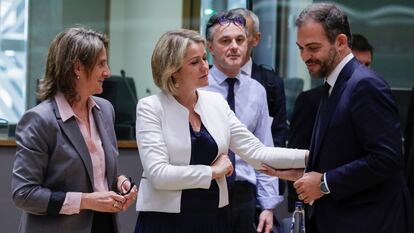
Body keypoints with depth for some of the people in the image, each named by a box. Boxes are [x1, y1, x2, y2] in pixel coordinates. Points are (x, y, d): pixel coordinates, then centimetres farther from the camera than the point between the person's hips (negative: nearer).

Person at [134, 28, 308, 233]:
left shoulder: (216, 103, 5)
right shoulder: (151, 108, -9)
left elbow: (256, 153, 3)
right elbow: (158, 173, -19)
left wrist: (309, 156, -5)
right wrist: (213, 172, -11)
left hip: (213, 216, 5)